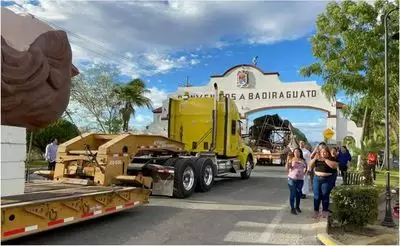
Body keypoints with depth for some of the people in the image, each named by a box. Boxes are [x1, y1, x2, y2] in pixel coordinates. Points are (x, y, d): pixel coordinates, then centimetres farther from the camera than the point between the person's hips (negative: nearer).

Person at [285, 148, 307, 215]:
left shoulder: (302, 160, 5)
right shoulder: (291, 159, -4)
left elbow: (305, 167, 22)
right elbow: (287, 168, -10)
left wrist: (304, 172, 5)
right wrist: (288, 162, -25)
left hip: (300, 179, 3)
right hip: (292, 179, -3)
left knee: (298, 194, 12)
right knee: (292, 194, -2)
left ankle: (297, 207, 28)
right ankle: (292, 208, 6)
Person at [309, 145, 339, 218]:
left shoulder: (331, 159, -3)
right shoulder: (317, 159, 9)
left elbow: (335, 166, -21)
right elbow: (310, 165, 6)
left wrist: (325, 159, -24)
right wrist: (314, 159, -11)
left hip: (327, 179, -3)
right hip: (317, 178, 3)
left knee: (325, 196, 1)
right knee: (317, 196, 5)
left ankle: (325, 211, 14)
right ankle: (316, 211, 13)